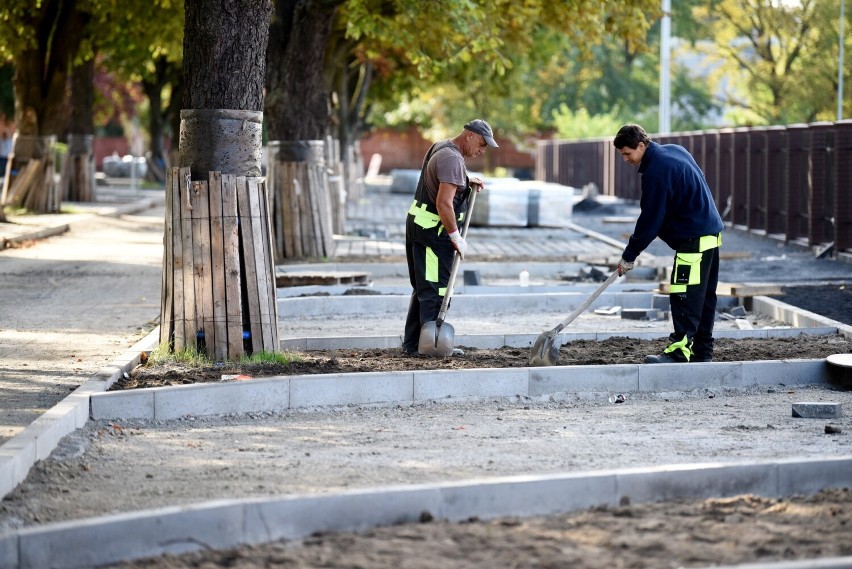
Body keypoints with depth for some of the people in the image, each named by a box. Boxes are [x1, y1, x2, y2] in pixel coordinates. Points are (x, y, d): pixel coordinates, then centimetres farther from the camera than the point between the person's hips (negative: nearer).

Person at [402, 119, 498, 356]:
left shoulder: (442, 148, 14)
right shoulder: (452, 158, -19)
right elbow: (443, 203, -26)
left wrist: (466, 184, 17)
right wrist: (456, 237, -19)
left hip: (418, 223, 11)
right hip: (432, 230, -11)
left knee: (423, 288, 15)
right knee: (435, 290, -6)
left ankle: (412, 343, 19)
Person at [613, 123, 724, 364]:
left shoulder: (656, 171, -18)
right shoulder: (675, 151, 11)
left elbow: (650, 219, -16)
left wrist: (629, 256, -7)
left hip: (694, 239, -11)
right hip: (711, 232, 11)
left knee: (684, 294, -12)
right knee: (705, 295, 12)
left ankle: (680, 350, -15)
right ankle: (702, 351, 16)